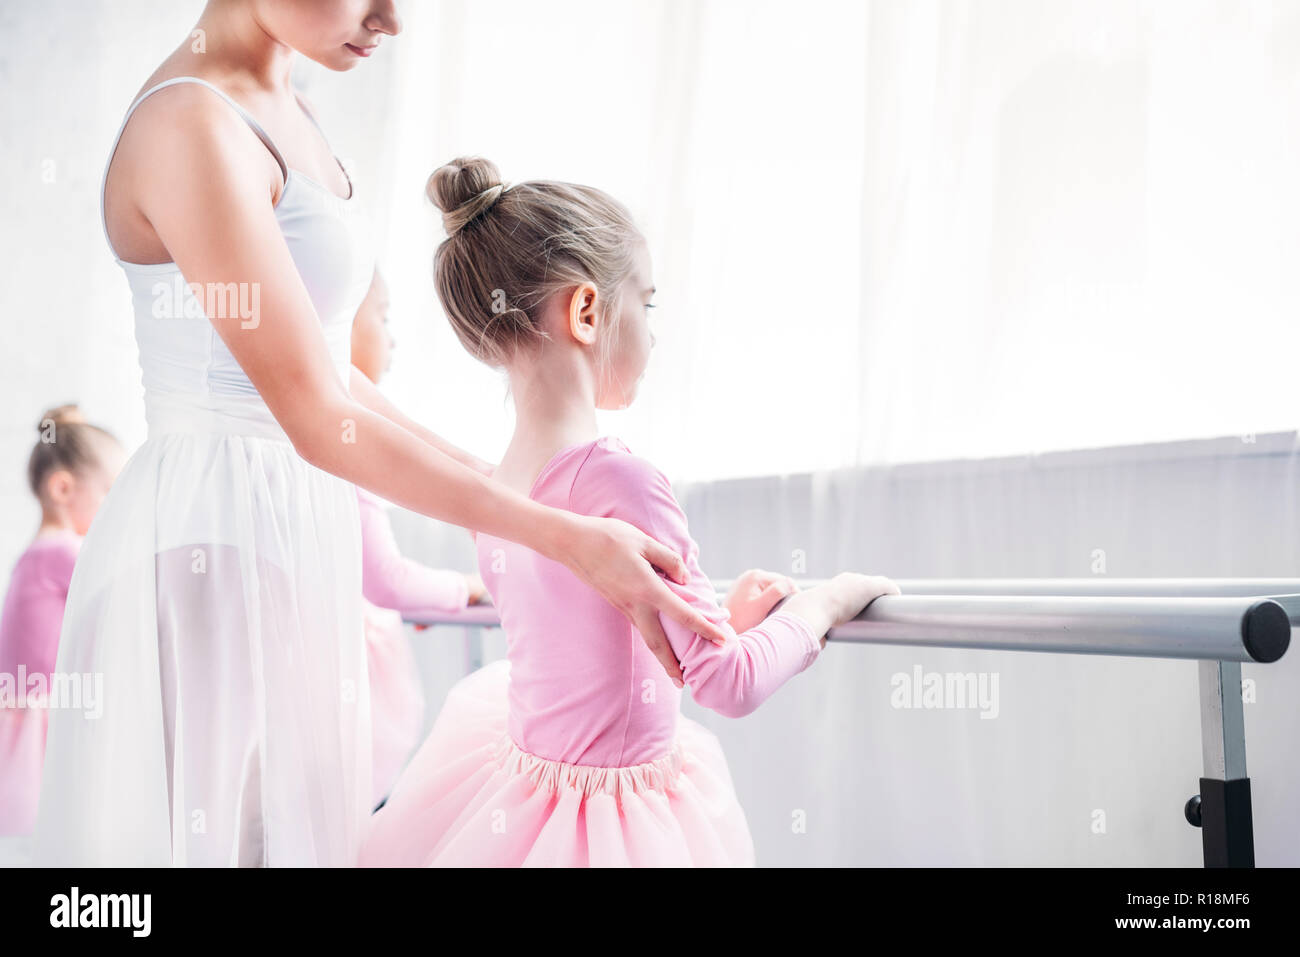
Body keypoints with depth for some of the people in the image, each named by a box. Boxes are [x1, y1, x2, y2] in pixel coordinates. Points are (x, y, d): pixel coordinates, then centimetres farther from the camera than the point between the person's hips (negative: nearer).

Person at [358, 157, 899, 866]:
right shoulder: (616, 479, -25)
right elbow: (730, 684, -21)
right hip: (612, 824, -8)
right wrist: (823, 602, -5)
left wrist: (722, 618, 14)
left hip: (519, 774, 8)